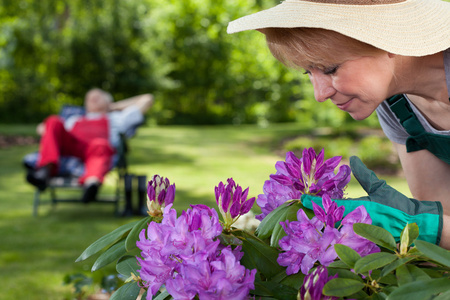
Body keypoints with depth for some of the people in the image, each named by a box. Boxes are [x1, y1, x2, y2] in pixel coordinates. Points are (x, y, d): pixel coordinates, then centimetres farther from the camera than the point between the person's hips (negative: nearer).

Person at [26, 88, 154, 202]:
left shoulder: (116, 118, 41)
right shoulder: (74, 120, 46)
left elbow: (147, 99, 45)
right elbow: (42, 128, 42)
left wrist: (115, 106, 48)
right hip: (69, 145, 2)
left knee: (100, 145, -40)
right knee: (54, 121, -27)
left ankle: (92, 182, -71)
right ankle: (46, 169, -47)